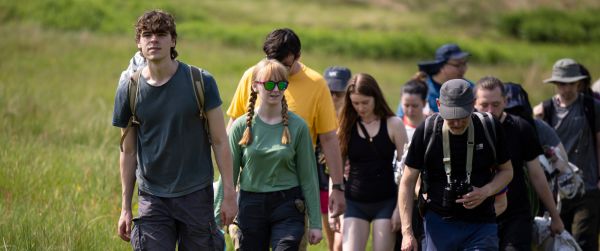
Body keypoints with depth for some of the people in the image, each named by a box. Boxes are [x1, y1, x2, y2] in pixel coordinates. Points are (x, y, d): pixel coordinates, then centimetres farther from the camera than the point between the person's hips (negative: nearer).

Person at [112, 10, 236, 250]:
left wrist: (229, 194, -6)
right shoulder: (128, 90, 0)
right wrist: (125, 207, 7)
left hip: (196, 194, -1)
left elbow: (220, 142, -1)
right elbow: (128, 152, 8)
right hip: (152, 197, 1)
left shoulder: (201, 82, -5)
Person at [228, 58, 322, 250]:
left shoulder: (297, 126, -1)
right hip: (251, 205, 2)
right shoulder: (241, 126, 0)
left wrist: (315, 223, 1)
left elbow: (308, 177, 2)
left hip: (287, 206, -2)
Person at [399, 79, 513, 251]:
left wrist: (486, 192, -12)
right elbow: (408, 182, 0)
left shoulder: (490, 128, -5)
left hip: (481, 223, 0)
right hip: (439, 222, 0)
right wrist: (407, 232, -7)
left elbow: (506, 171, 10)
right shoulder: (426, 131, -7)